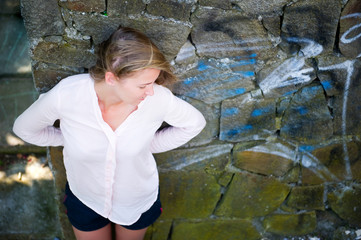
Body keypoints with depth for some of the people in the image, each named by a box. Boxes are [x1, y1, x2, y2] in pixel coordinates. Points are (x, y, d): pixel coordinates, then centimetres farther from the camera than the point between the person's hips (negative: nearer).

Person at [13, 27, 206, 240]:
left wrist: (149, 144, -11)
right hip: (85, 199, 0)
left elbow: (195, 123, -9)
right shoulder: (66, 94, -31)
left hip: (139, 200, 0)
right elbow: (24, 128, -9)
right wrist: (69, 139, -8)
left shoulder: (158, 99, -32)